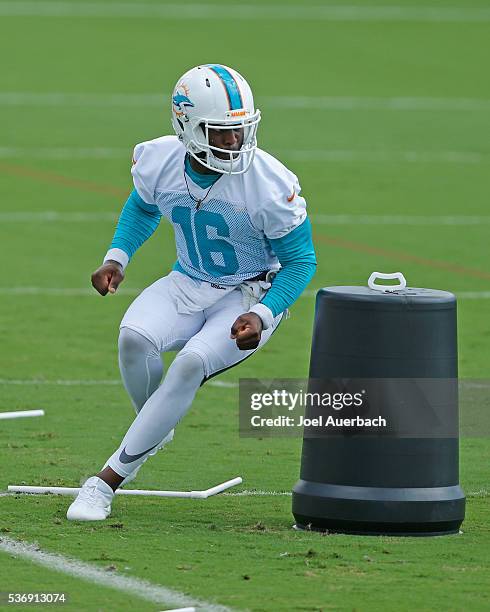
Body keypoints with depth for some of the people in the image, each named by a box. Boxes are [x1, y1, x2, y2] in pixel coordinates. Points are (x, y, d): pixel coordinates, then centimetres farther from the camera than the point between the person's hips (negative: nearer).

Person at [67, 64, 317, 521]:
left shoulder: (271, 185, -24)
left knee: (191, 363, -29)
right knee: (134, 337, -28)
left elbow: (300, 261, -11)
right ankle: (155, 430, 2)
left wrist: (262, 316, -25)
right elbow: (143, 207, 14)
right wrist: (116, 257, -2)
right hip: (188, 284, 4)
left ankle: (110, 479, -20)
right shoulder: (156, 162, -12)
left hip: (251, 294, -4)